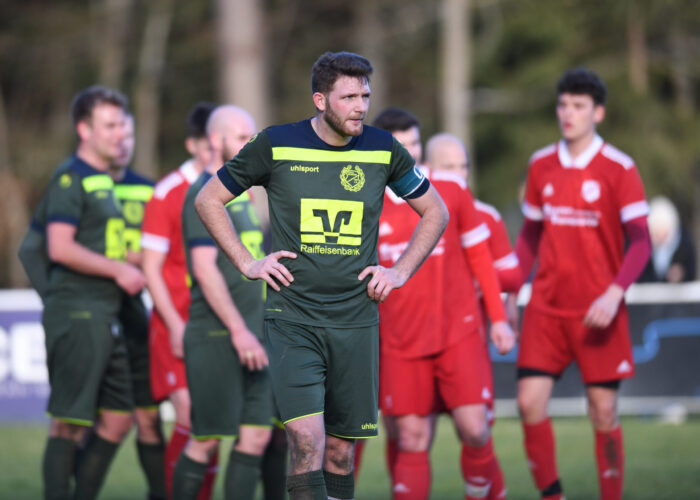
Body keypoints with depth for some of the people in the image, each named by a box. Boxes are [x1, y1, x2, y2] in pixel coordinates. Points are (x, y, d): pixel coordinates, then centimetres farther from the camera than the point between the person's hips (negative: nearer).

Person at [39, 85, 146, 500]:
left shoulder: (105, 181, 19)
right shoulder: (70, 178, -10)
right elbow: (60, 248, -20)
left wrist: (132, 263, 12)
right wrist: (119, 270, -15)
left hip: (105, 317, 10)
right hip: (77, 314, -10)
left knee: (118, 418, 10)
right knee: (71, 421, -8)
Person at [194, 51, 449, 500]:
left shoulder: (383, 150, 4)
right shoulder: (276, 145, -3)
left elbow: (436, 213, 18)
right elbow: (209, 199, 9)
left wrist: (400, 272, 7)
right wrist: (248, 263, 1)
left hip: (356, 323, 3)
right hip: (293, 321, -3)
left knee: (340, 449, 7)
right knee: (307, 441, -17)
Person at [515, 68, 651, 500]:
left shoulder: (619, 168, -6)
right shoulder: (541, 165, 7)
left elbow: (640, 241, -9)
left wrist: (614, 293, -22)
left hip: (598, 313, -3)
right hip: (546, 307, 3)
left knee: (604, 412, -1)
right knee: (530, 403, -7)